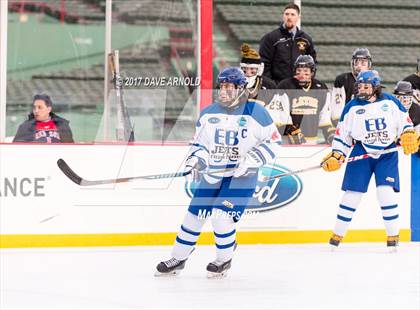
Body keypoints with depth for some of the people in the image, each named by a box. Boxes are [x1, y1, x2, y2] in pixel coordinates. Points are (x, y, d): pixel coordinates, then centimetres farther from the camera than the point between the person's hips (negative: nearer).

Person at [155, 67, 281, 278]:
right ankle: (178, 259, 21)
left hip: (241, 175, -5)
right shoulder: (208, 114, 5)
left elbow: (273, 142, -6)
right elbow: (199, 143, 14)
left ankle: (224, 259, 7)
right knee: (194, 215, 5)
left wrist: (251, 160, -16)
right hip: (212, 174, 5)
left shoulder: (255, 112, -9)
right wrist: (196, 159, -7)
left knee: (221, 216, -17)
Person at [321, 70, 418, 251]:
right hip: (361, 153, 1)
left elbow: (404, 121, 8)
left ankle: (393, 235, 0)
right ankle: (337, 235, 8)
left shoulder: (390, 102, -1)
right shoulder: (352, 107, -1)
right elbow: (342, 133, 3)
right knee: (352, 193, -3)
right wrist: (336, 155, -5)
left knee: (386, 192, -13)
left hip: (387, 153, -1)